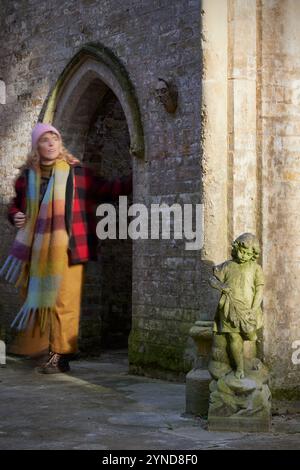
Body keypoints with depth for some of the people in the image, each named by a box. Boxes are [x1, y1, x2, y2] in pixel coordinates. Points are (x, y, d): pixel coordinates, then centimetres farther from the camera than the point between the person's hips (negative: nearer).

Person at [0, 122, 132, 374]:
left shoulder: (77, 172, 2)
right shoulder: (27, 176, 11)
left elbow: (106, 190, 6)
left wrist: (133, 180, -4)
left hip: (67, 249, -4)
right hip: (37, 250, 4)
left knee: (63, 302, -6)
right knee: (35, 298, 10)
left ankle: (60, 355, 0)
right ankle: (34, 347, 22)